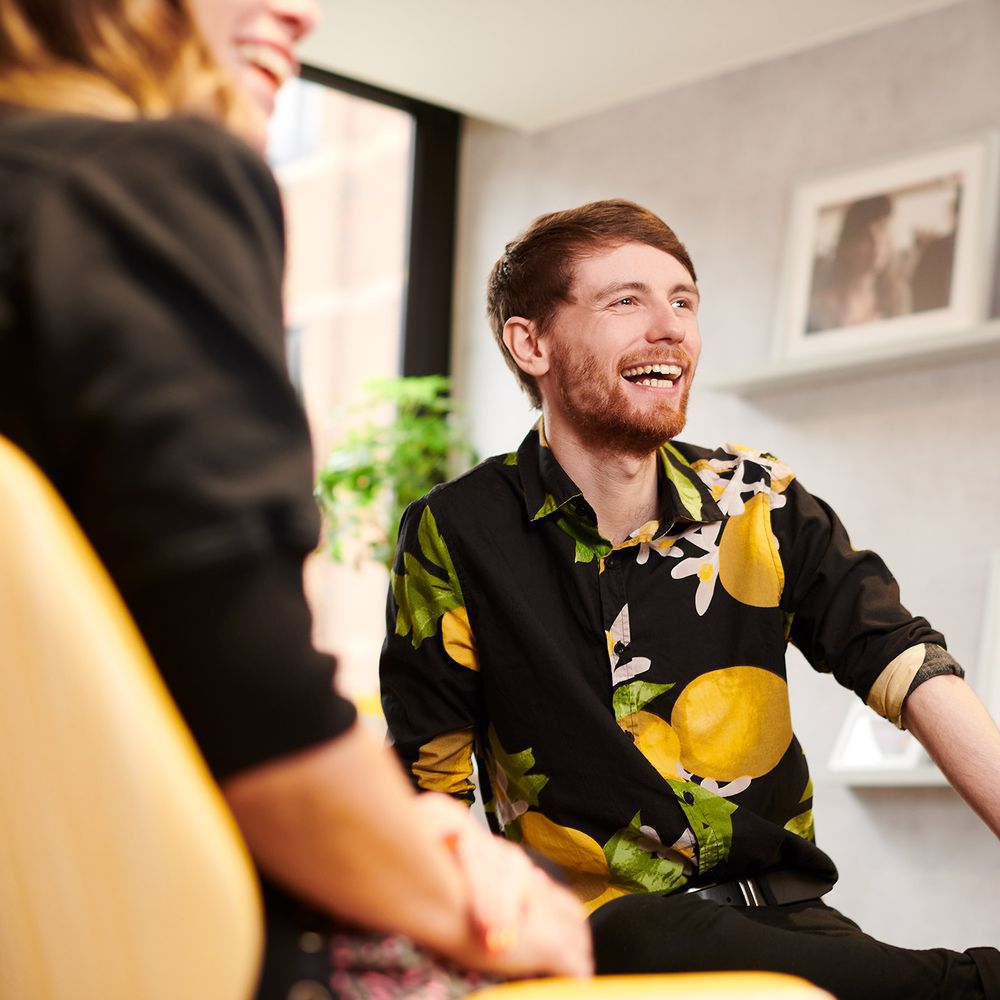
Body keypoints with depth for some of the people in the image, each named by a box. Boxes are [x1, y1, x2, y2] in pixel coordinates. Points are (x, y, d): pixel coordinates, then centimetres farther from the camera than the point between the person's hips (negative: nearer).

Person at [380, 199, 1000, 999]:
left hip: (778, 904, 2)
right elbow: (429, 786, 1)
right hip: (597, 918, -1)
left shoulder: (757, 505, 6)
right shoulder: (457, 535, -1)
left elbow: (917, 676, -4)